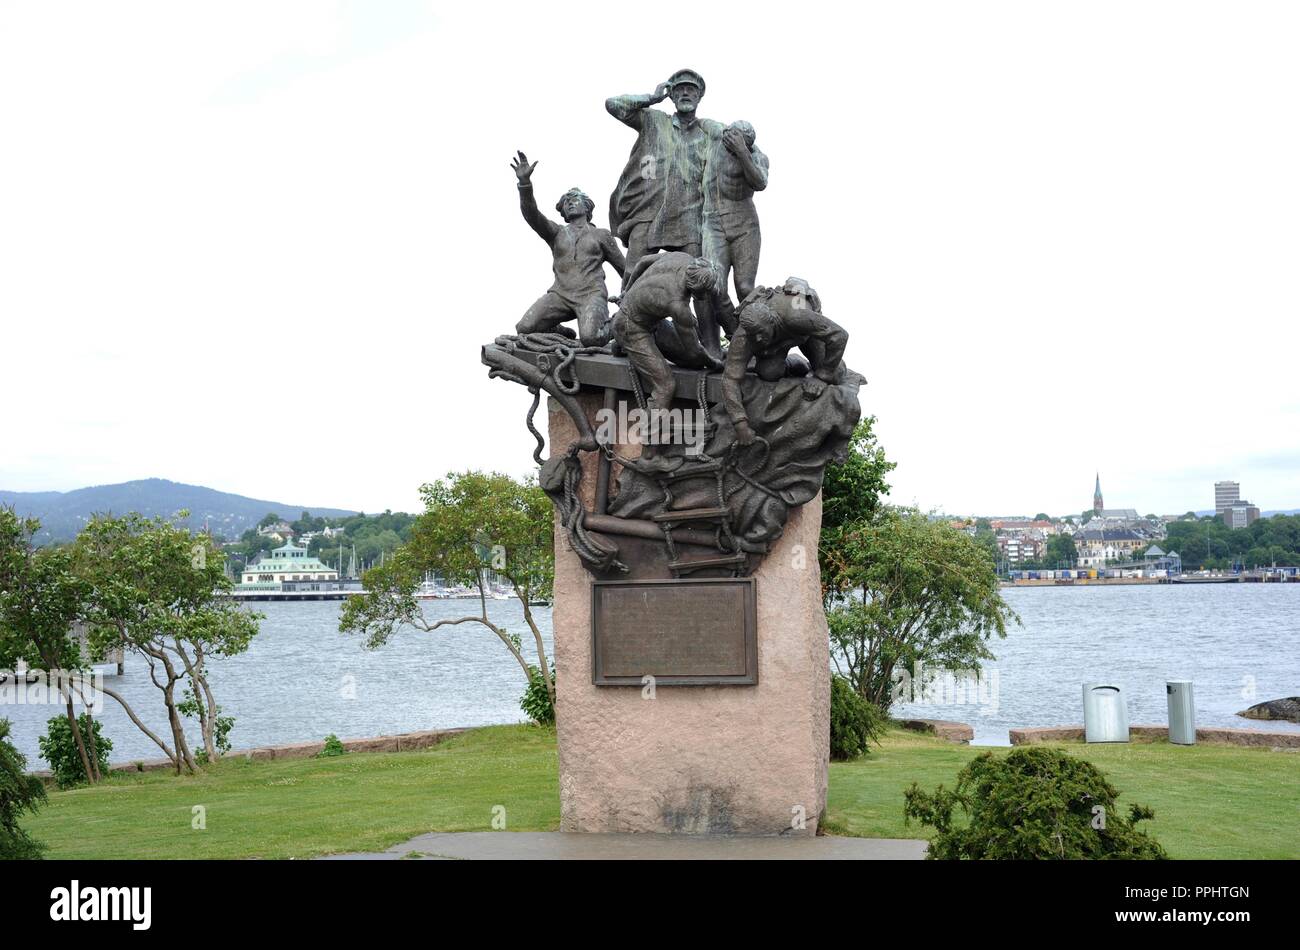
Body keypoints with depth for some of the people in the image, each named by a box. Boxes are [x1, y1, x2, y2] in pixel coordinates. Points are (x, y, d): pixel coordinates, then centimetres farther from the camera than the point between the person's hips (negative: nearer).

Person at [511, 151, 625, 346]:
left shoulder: (602, 235, 17)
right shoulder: (557, 232, 19)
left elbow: (624, 267, 20)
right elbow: (532, 215, 0)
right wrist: (525, 182, -16)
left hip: (591, 293, -2)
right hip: (561, 293, 2)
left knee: (590, 338, -32)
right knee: (525, 328, -21)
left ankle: (610, 325, 5)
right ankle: (564, 334, 8)